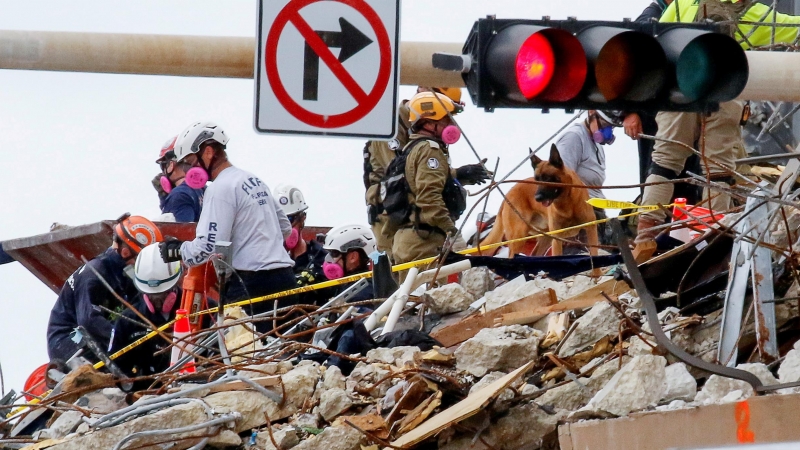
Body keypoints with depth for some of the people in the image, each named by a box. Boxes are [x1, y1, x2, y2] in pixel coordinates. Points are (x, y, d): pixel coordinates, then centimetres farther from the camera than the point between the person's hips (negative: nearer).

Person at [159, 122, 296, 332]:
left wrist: (178, 251, -1)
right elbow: (285, 228, 27)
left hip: (252, 283, -9)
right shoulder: (255, 181, 19)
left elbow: (208, 246, -17)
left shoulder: (221, 188, -10)